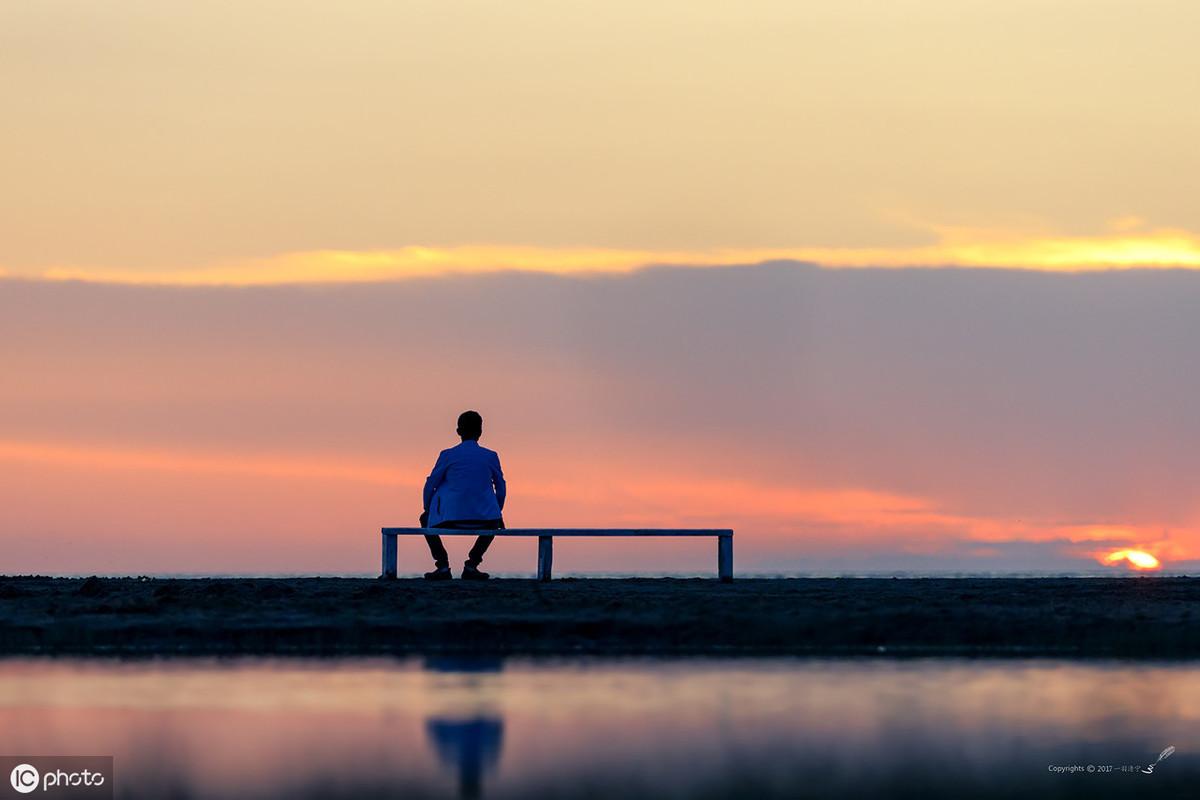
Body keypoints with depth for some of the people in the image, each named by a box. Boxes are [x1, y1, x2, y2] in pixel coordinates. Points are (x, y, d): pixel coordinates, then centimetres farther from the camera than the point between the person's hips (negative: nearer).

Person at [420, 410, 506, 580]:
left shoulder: (448, 455, 0)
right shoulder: (491, 457, 6)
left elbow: (430, 485, 4)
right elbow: (500, 488, 15)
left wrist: (427, 509, 21)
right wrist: (499, 514, 29)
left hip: (451, 518, -2)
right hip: (482, 519, 2)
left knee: (426, 520, 29)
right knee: (494, 522, 36)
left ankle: (442, 565, 13)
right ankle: (472, 564, 21)